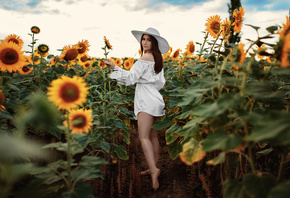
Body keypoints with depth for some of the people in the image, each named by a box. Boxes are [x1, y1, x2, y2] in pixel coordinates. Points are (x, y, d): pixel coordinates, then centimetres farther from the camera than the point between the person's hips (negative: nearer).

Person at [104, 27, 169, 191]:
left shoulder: (145, 58, -9)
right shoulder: (158, 59, 18)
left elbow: (131, 77, -13)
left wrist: (115, 67, -11)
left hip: (147, 101, -9)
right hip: (156, 100, 9)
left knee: (143, 137, -15)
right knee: (153, 136, 13)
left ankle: (154, 169, -27)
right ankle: (154, 168, 21)